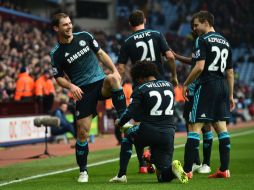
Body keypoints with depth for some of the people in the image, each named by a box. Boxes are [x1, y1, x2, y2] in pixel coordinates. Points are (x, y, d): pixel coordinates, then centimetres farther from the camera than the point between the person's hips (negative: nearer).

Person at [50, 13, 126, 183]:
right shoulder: (57, 54, -2)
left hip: (101, 82, 1)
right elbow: (59, 77, 6)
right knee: (82, 132, -6)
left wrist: (115, 70, 1)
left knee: (112, 79, -35)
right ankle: (83, 172, 10)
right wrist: (71, 86, -15)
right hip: (83, 91, -1)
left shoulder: (84, 36, 4)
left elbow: (100, 53, 13)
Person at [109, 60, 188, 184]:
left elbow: (131, 112, -8)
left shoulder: (141, 89, -3)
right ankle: (172, 168, -23)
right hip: (168, 133, 4)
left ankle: (121, 175, 21)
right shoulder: (169, 85, 13)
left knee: (128, 135, 31)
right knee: (164, 177, 13)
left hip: (149, 132, -4)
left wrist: (119, 123, 13)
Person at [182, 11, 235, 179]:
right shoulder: (225, 42, 16)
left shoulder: (203, 40, -6)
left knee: (194, 127, -6)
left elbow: (200, 67, -17)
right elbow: (230, 72, 18)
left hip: (206, 86, -7)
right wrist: (231, 95, 22)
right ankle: (224, 169, 7)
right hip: (223, 87, 7)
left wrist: (186, 84, -7)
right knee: (221, 128, 9)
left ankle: (187, 170, -9)